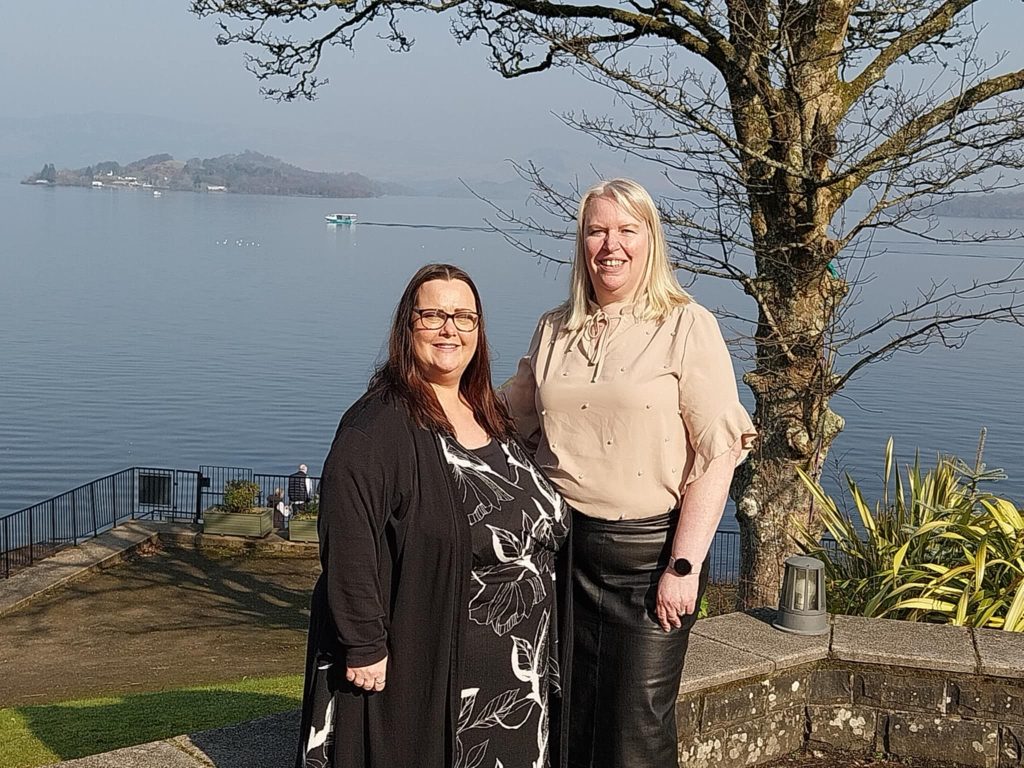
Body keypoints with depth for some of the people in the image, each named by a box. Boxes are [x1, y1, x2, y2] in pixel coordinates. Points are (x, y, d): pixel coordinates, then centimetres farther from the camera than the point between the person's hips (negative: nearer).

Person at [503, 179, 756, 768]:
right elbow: (510, 420, 21)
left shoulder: (687, 326, -6)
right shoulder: (555, 331, 9)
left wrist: (684, 566, -15)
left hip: (649, 549, -4)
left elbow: (717, 455, -10)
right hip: (564, 547, 4)